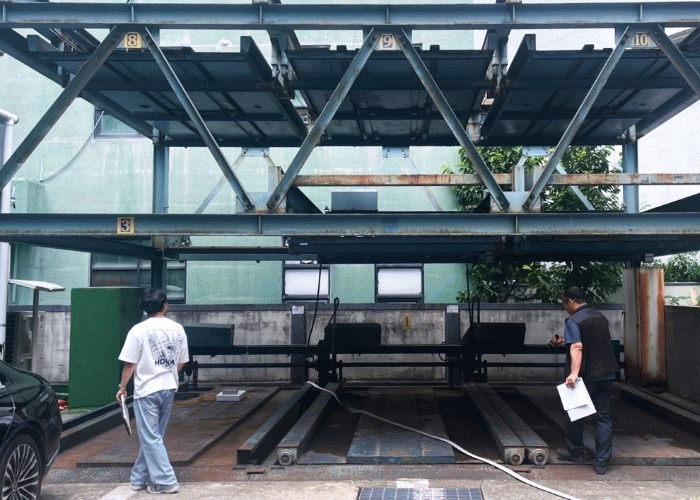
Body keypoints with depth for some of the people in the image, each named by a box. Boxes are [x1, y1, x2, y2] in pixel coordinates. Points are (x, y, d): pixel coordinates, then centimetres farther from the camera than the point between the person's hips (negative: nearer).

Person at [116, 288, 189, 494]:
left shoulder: (138, 330, -11)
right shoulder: (177, 329, 2)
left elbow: (130, 363, -10)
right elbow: (181, 362, 8)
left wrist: (122, 387, 4)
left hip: (146, 391, -5)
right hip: (169, 389, 5)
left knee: (150, 438, 2)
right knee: (153, 436, 15)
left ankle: (166, 481, 2)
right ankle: (140, 478, 25)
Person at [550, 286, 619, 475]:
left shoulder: (573, 321, -11)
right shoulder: (601, 317, 12)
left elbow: (577, 348, -24)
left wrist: (574, 373, -32)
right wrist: (563, 340, 35)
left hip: (586, 375, -6)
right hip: (606, 374, 6)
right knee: (603, 417, 8)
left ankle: (575, 451, 28)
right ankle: (602, 462, 8)